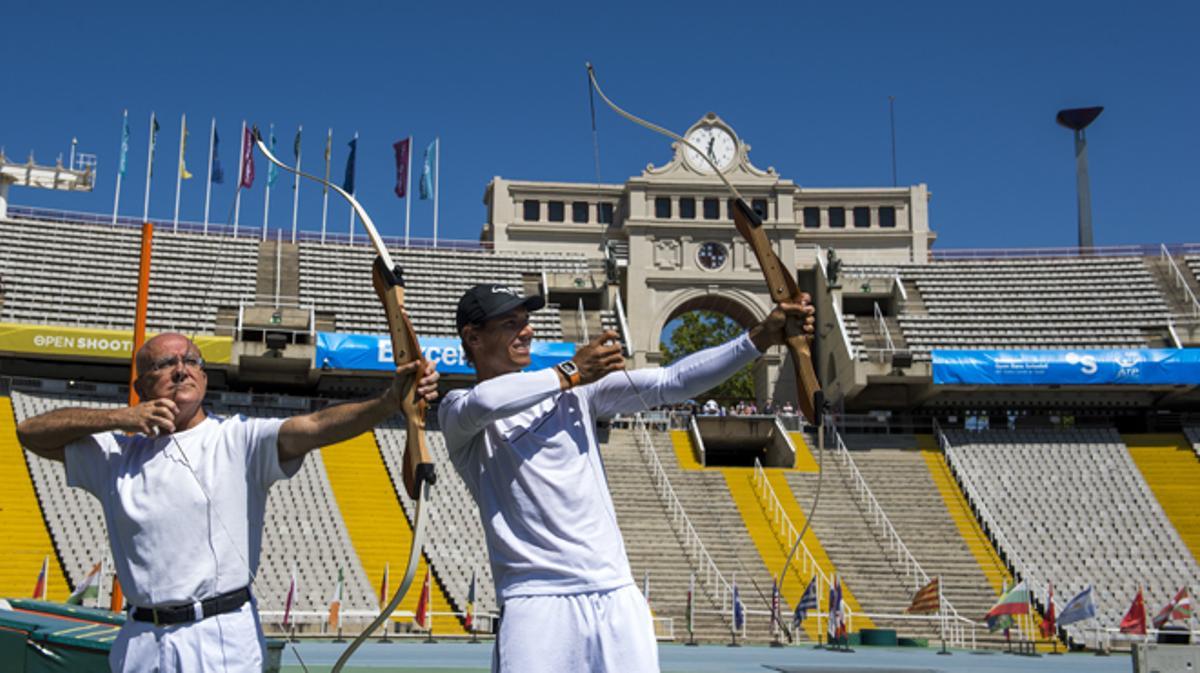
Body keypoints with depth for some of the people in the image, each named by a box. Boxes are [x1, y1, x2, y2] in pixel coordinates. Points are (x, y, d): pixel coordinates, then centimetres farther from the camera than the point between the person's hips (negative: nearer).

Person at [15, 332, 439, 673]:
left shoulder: (239, 440, -1)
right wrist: (117, 418, -1)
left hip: (223, 638, -3)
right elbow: (31, 431, 13)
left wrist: (389, 403, -34)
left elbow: (314, 426, -16)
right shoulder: (117, 453, 11)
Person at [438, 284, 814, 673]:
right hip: (535, 604, -3)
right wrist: (570, 374, -9)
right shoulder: (459, 409, 3)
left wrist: (761, 338, -4)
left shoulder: (578, 390, 13)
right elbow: (484, 403, -21)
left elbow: (670, 382, 6)